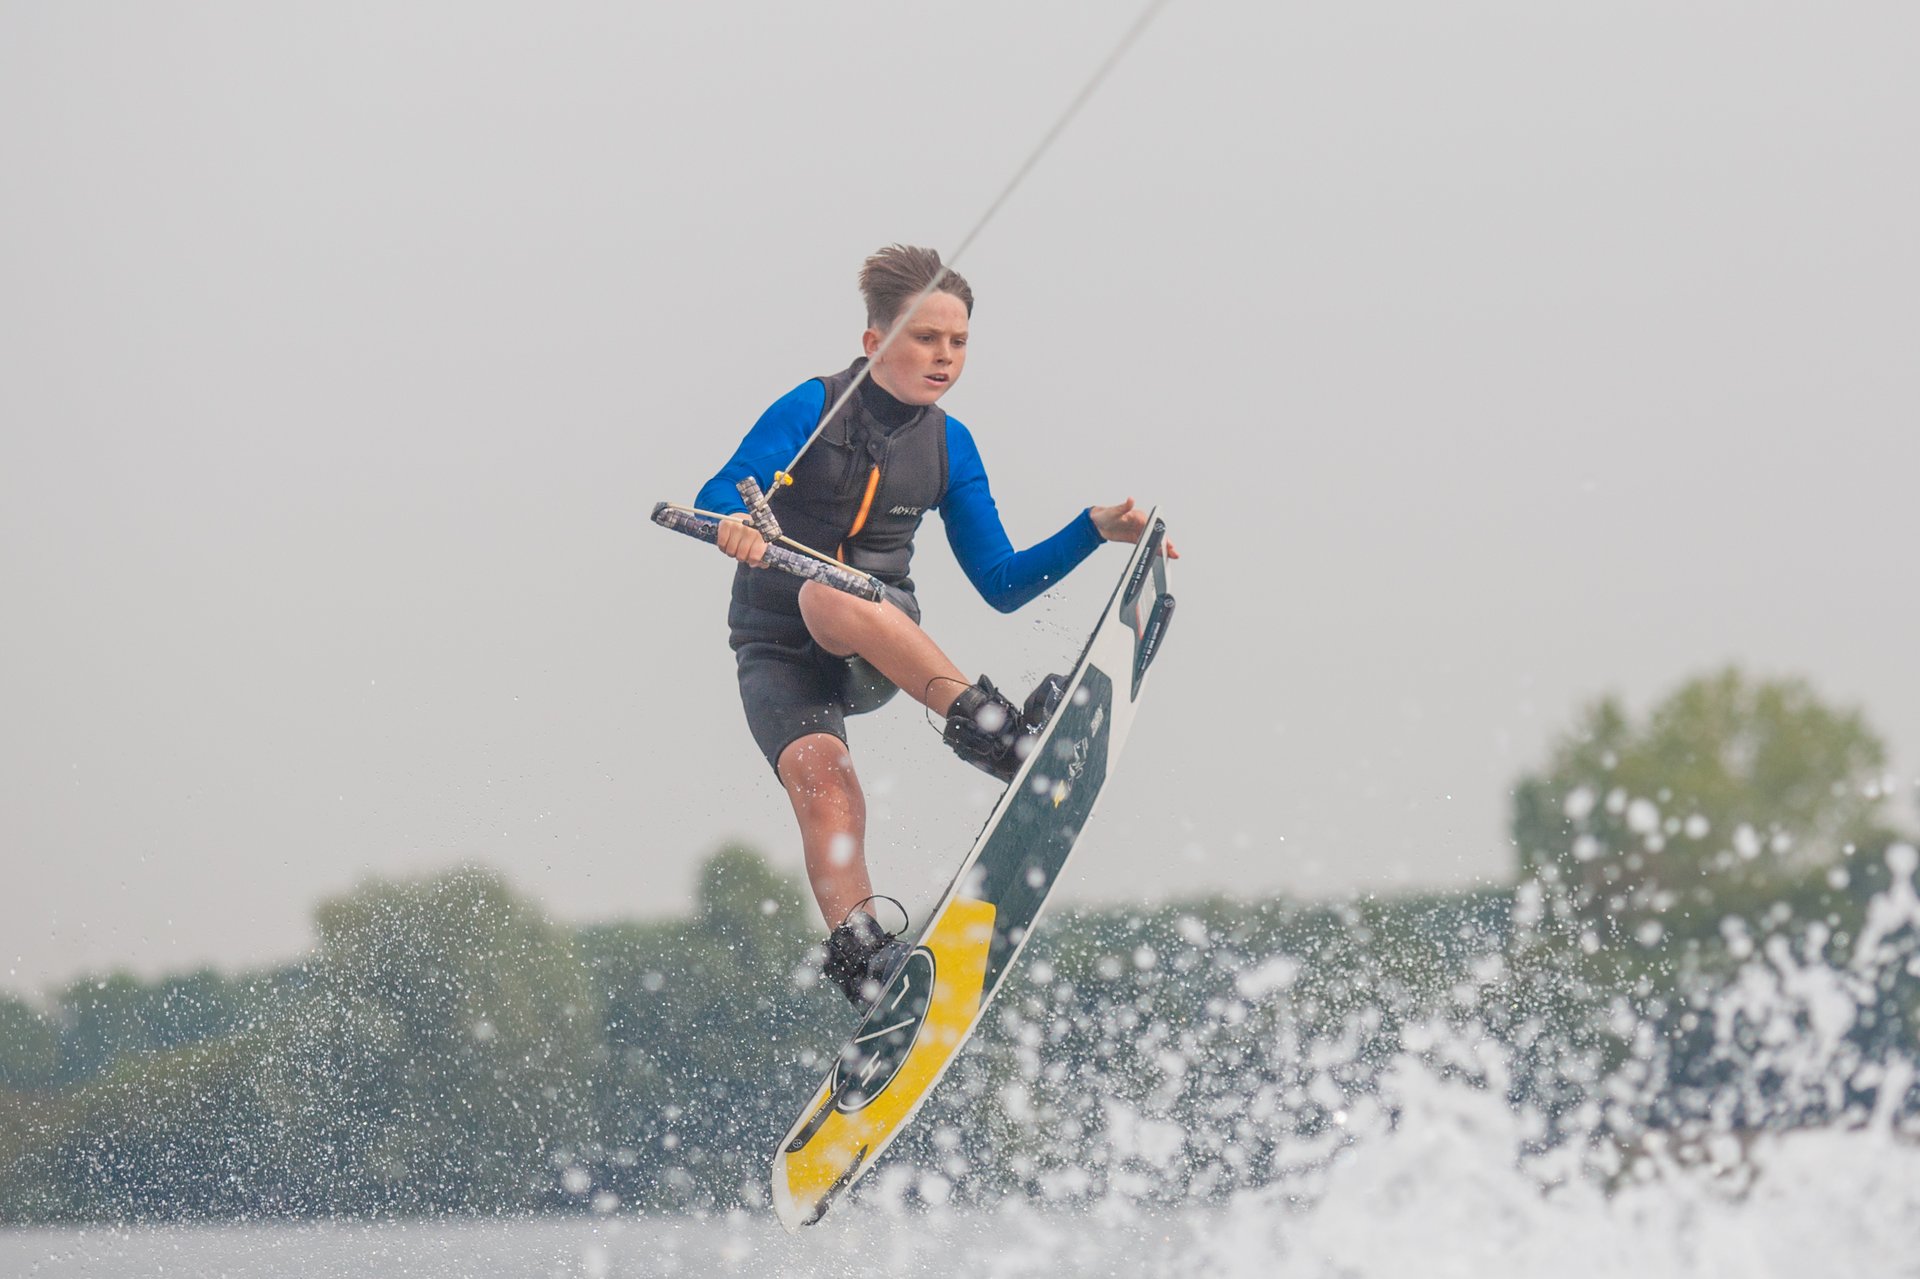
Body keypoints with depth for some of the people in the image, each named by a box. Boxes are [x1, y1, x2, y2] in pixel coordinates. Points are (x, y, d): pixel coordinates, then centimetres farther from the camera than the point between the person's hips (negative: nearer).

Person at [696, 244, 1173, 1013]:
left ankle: (989, 733, -49)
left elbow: (1001, 585, 9)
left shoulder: (949, 445, 7)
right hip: (778, 655, -1)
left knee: (830, 598, -36)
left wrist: (1094, 530, -3)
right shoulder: (814, 409, -5)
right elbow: (720, 495, -18)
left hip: (876, 650, 1)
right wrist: (734, 522, -42)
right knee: (821, 777, -31)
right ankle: (859, 956, -42)